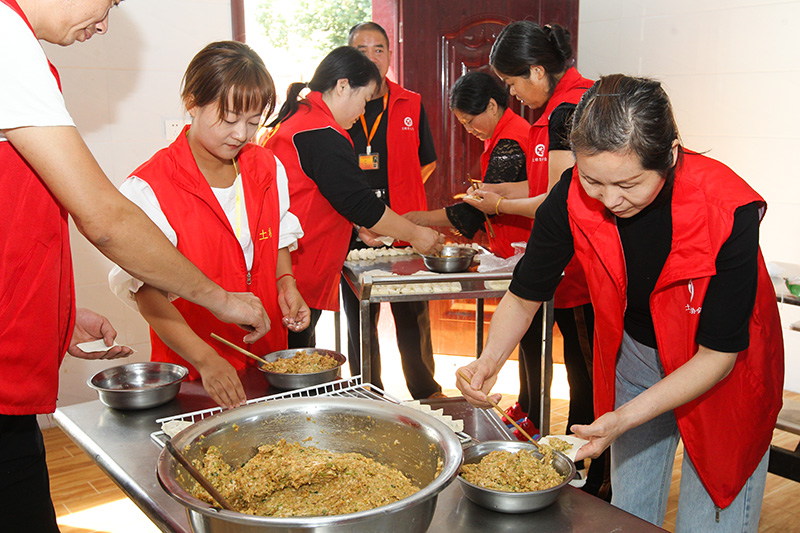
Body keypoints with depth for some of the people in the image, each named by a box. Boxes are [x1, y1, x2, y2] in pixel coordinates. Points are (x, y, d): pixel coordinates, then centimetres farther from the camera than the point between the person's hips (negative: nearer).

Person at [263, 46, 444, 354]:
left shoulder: (294, 119, 18)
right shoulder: (322, 135, -15)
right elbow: (360, 204, -15)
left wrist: (362, 227, 23)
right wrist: (415, 234, -3)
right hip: (298, 281, -10)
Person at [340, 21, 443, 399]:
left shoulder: (411, 105, 6)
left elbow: (427, 163, 14)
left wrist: (397, 195, 4)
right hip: (353, 231, 0)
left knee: (413, 318, 6)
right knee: (359, 320, 9)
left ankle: (427, 395, 23)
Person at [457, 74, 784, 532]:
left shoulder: (728, 212, -33)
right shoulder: (572, 199, -24)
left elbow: (718, 353, -26)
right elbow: (525, 295, -10)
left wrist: (626, 417, -35)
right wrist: (491, 358, -29)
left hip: (724, 374, -3)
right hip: (635, 361, 3)